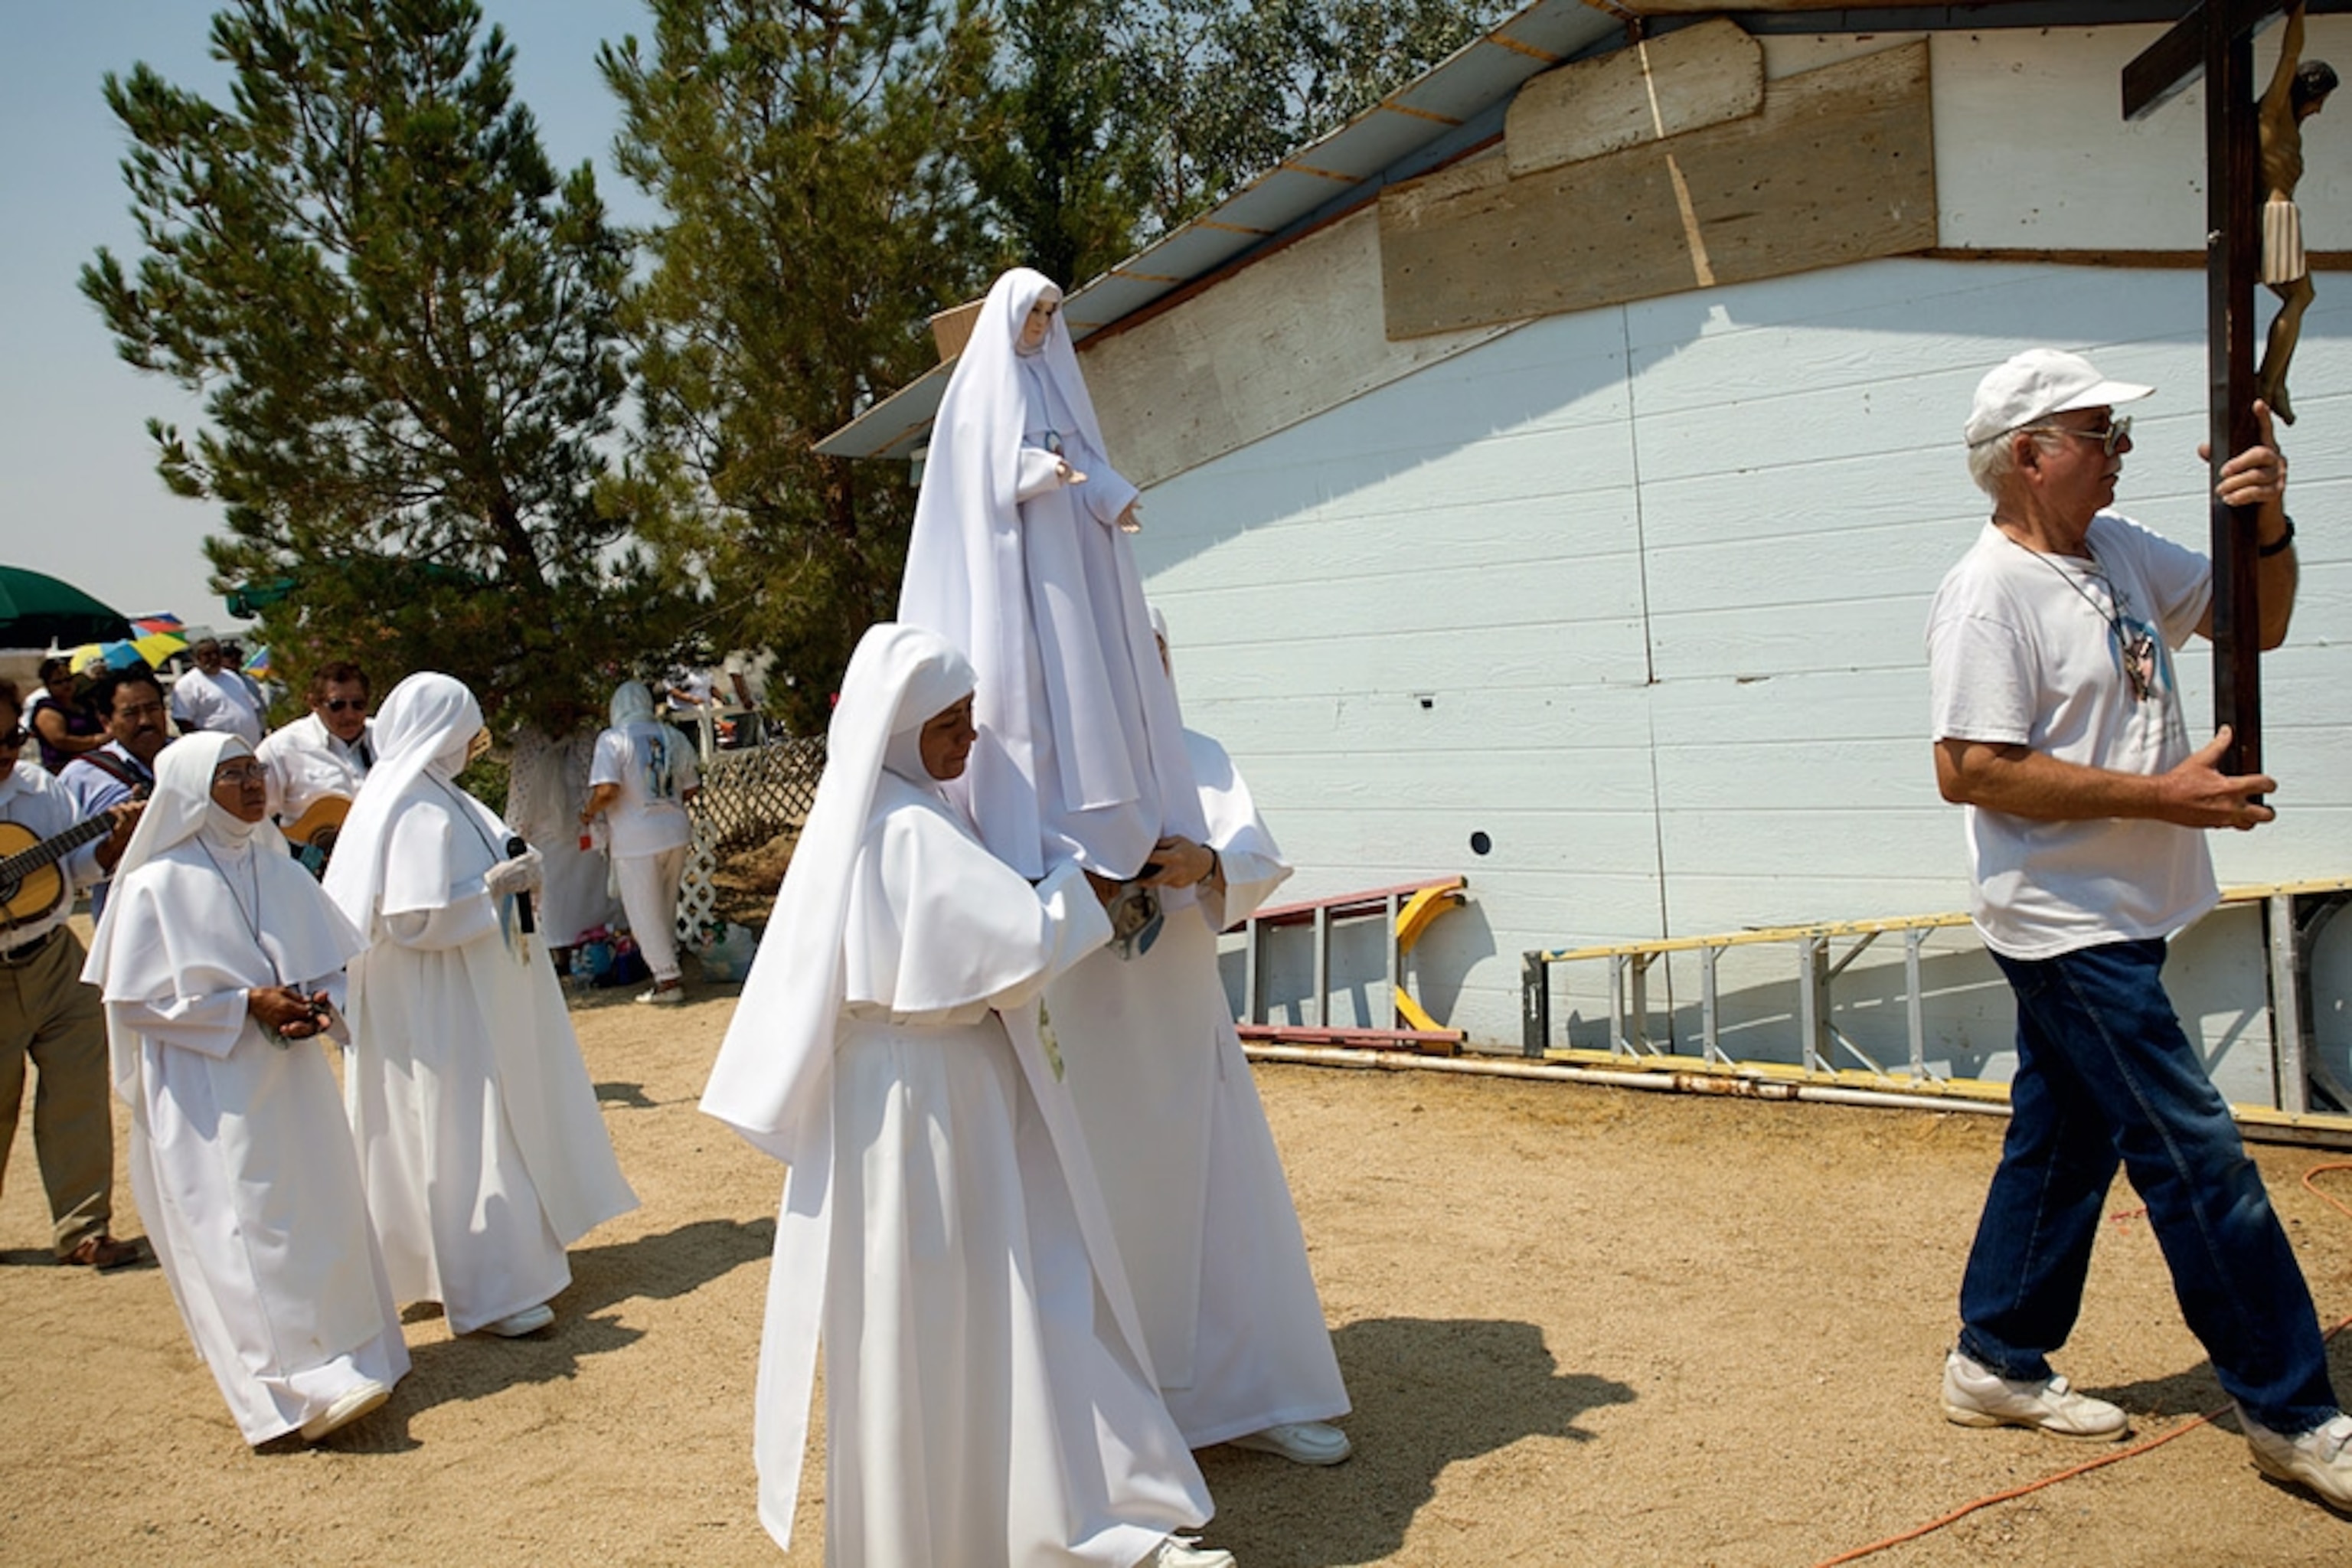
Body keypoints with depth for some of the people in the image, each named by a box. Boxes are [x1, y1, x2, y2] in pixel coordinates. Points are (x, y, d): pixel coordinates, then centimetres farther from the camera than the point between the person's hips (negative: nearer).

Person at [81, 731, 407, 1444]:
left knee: (324, 1216, 8)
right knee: (244, 1231, -8)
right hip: (207, 1092, -5)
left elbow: (330, 964, 15)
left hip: (294, 1083, 6)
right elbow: (137, 1000, -8)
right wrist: (247, 1005, -15)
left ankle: (347, 1357, 20)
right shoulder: (157, 885, -7)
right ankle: (299, 1386, -9)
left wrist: (318, 1005, -8)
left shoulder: (281, 872, 8)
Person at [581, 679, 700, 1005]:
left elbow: (606, 789, -23)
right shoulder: (671, 736, 6)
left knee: (644, 914, 3)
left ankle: (668, 980, 2)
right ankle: (669, 969, 29)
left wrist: (589, 813, -4)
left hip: (636, 840, -6)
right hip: (675, 833, 6)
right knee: (666, 910, 20)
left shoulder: (613, 739, -12)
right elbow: (691, 787, 11)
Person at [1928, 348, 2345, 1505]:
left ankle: (1998, 1364, 28)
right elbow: (1970, 769, -22)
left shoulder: (2119, 550, 11)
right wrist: (2162, 796, -20)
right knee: (2198, 1157, -3)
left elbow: (2258, 625, 20)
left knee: (2063, 1140, 15)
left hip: (2113, 919, 9)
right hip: (2065, 924, -9)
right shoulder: (1989, 594, -16)